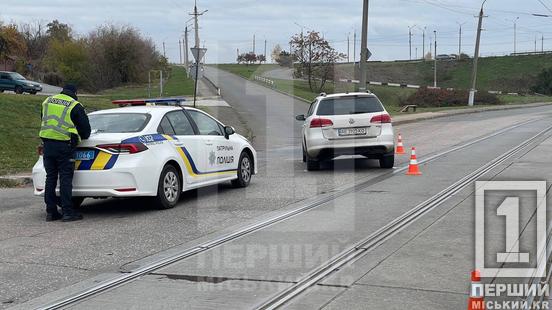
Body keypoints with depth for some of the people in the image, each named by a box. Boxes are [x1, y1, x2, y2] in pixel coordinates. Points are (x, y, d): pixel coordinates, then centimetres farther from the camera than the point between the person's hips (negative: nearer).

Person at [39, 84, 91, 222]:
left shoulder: (47, 101, 15)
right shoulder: (75, 106, -2)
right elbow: (85, 128, 1)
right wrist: (82, 136, 22)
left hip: (47, 144, 5)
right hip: (64, 145, -5)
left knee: (50, 178, 10)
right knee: (65, 179, -2)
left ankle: (51, 212, 13)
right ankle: (67, 212, -3)